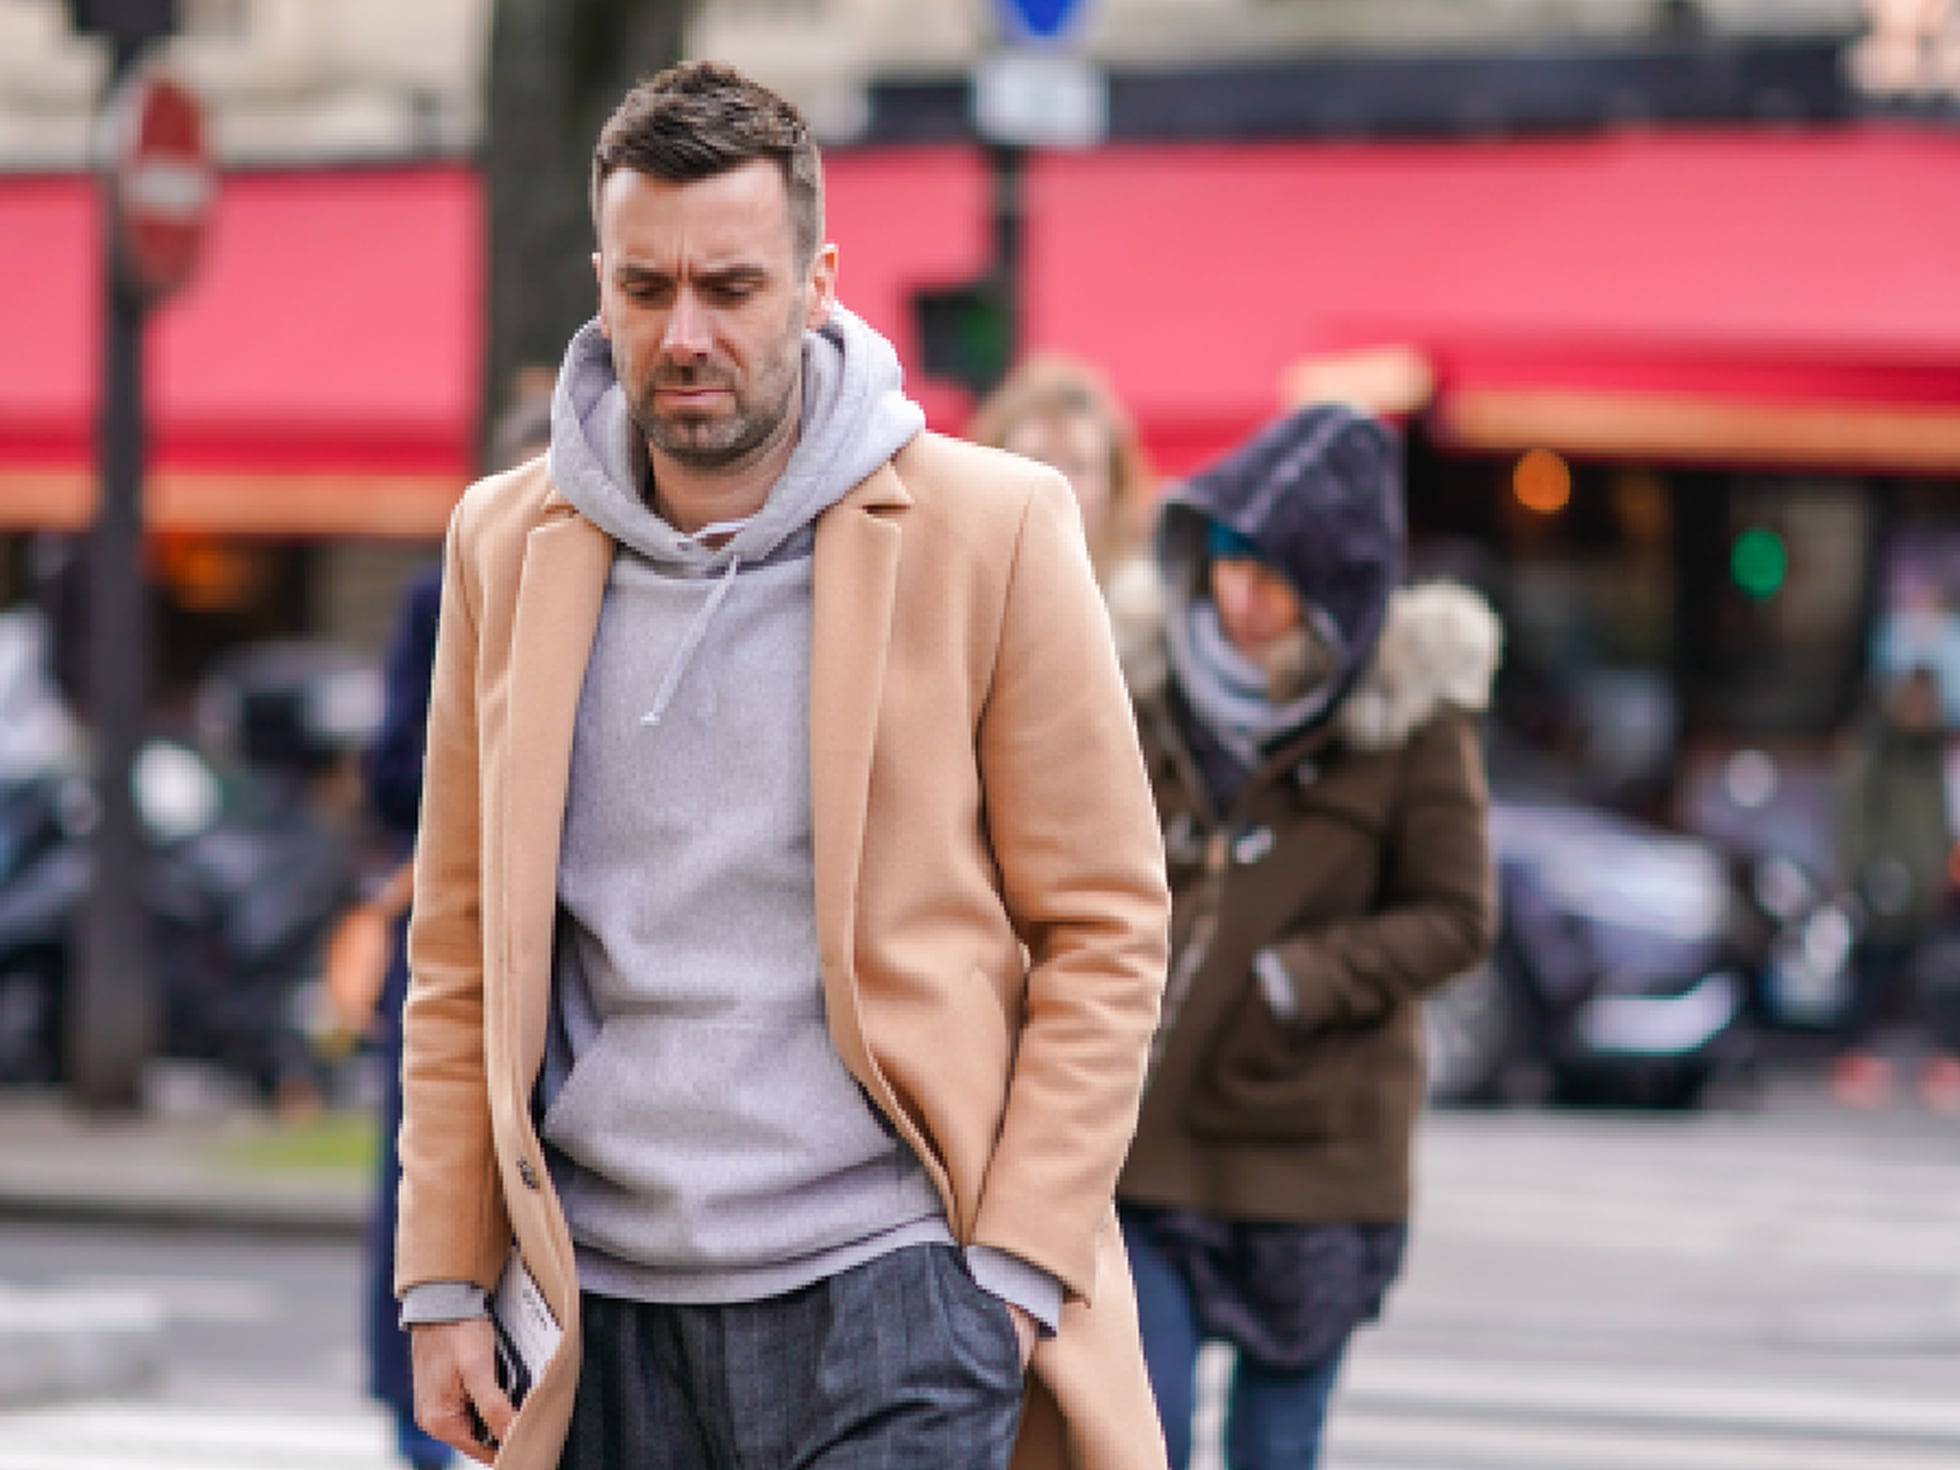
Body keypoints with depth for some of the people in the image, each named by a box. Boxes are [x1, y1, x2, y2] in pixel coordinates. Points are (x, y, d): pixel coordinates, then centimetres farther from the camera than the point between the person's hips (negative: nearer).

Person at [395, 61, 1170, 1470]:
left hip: (889, 1296, -3)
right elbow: (463, 947, 13)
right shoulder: (510, 546, 9)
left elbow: (1106, 930, 0)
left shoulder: (994, 529, -2)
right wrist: (446, 1284, 6)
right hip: (615, 1307, 4)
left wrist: (1019, 1268, -7)